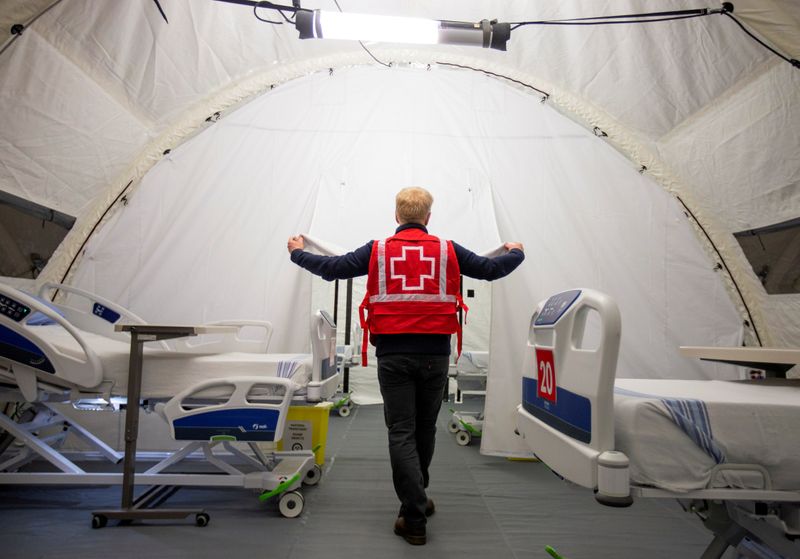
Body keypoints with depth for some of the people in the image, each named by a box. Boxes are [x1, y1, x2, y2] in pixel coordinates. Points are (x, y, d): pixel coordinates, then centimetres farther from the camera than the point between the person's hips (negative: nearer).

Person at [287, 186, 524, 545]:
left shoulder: (378, 250, 1)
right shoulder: (447, 250, 3)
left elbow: (332, 268, 3)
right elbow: (492, 270, 8)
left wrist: (298, 253, 21)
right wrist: (515, 253, 30)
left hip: (393, 354, -1)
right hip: (434, 354, 2)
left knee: (401, 433, 5)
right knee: (424, 429, 19)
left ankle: (415, 519, 6)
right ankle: (417, 498, 39)